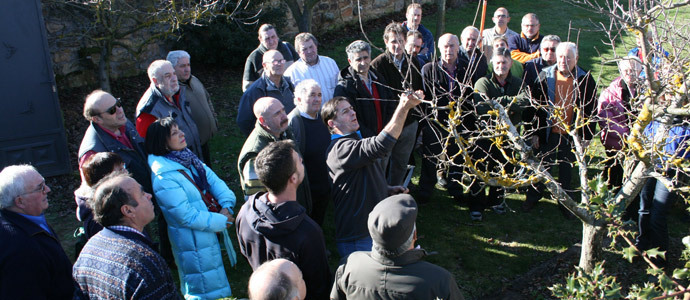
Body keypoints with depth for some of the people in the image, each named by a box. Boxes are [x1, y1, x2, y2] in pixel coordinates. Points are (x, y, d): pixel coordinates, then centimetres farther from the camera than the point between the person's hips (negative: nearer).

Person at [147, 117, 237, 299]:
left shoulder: (187, 158, 0)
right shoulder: (164, 178, -26)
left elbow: (212, 179, -2)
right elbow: (188, 216, -24)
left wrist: (226, 206, -16)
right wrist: (220, 221, -18)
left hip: (212, 230, 8)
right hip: (194, 241, -8)